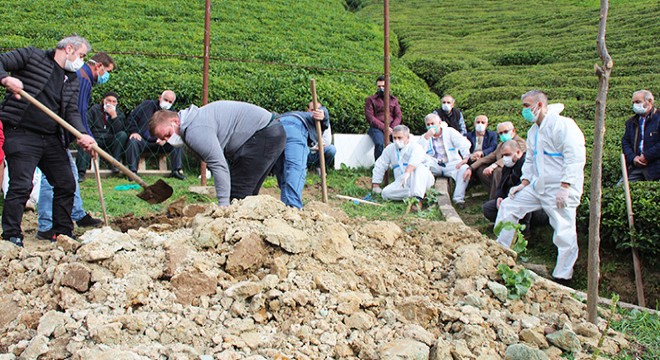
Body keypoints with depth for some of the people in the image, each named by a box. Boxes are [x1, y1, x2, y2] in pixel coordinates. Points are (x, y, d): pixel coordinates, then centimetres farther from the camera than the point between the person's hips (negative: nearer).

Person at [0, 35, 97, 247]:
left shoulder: (72, 79, 16)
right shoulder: (32, 56, 1)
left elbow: (71, 111, 7)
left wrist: (82, 134, -12)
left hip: (52, 139, 7)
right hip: (21, 135, -7)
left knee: (66, 184, 9)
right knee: (21, 185, -12)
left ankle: (63, 233, 22)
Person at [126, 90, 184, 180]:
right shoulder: (147, 105, 3)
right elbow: (132, 118, 4)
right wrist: (134, 131, -12)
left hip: (158, 143, 2)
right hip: (142, 140, -2)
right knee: (133, 141, -35)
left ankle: (176, 170, -17)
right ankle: (133, 171, -34)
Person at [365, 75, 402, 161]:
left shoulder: (394, 99, 22)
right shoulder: (370, 99, 12)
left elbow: (398, 116, 11)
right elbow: (370, 117, -1)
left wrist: (392, 128, -10)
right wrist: (384, 127, -13)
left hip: (392, 128, 2)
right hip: (377, 128, -2)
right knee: (379, 143, -35)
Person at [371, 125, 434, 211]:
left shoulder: (415, 147, -5)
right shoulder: (390, 149, 15)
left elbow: (415, 159, -29)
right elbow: (380, 166, 20)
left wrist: (407, 172, -47)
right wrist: (376, 185, 15)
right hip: (401, 183, 5)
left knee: (420, 167, -36)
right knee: (385, 193, -23)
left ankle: (417, 198, -47)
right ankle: (420, 193, -23)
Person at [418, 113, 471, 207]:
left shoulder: (450, 132, 7)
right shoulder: (424, 137, 12)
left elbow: (464, 144, -6)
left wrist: (465, 158, -24)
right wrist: (426, 137, -15)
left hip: (451, 165, -1)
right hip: (435, 166, 1)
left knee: (464, 168, -31)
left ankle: (458, 198, -30)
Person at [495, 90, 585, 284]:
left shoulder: (562, 125, -13)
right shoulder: (533, 131, 16)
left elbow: (575, 158, -20)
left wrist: (565, 187, -24)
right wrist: (524, 183, 11)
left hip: (560, 189, -9)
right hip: (537, 186, 9)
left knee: (564, 233, -8)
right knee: (508, 206, 7)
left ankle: (563, 277, 4)